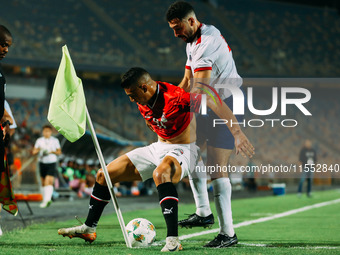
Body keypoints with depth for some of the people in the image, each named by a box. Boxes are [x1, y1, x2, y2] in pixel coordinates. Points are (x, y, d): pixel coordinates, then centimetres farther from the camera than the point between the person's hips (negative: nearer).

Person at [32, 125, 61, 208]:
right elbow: (34, 152, 3)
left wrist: (52, 151, -14)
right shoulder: (39, 140, 4)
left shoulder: (55, 140, 1)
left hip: (52, 163, -3)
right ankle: (45, 200, 20)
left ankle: (47, 200, -28)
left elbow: (59, 152, 6)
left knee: (49, 182, -18)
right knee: (43, 183, 9)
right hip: (42, 163, 3)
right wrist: (38, 150, -19)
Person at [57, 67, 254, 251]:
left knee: (160, 174, -44)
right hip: (158, 147, 8)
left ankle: (173, 239, -45)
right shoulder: (142, 103, -1)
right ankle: (89, 229, 25)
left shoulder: (176, 97, -27)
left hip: (183, 149, -8)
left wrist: (237, 133, -32)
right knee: (104, 175, 7)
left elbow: (214, 102, -27)